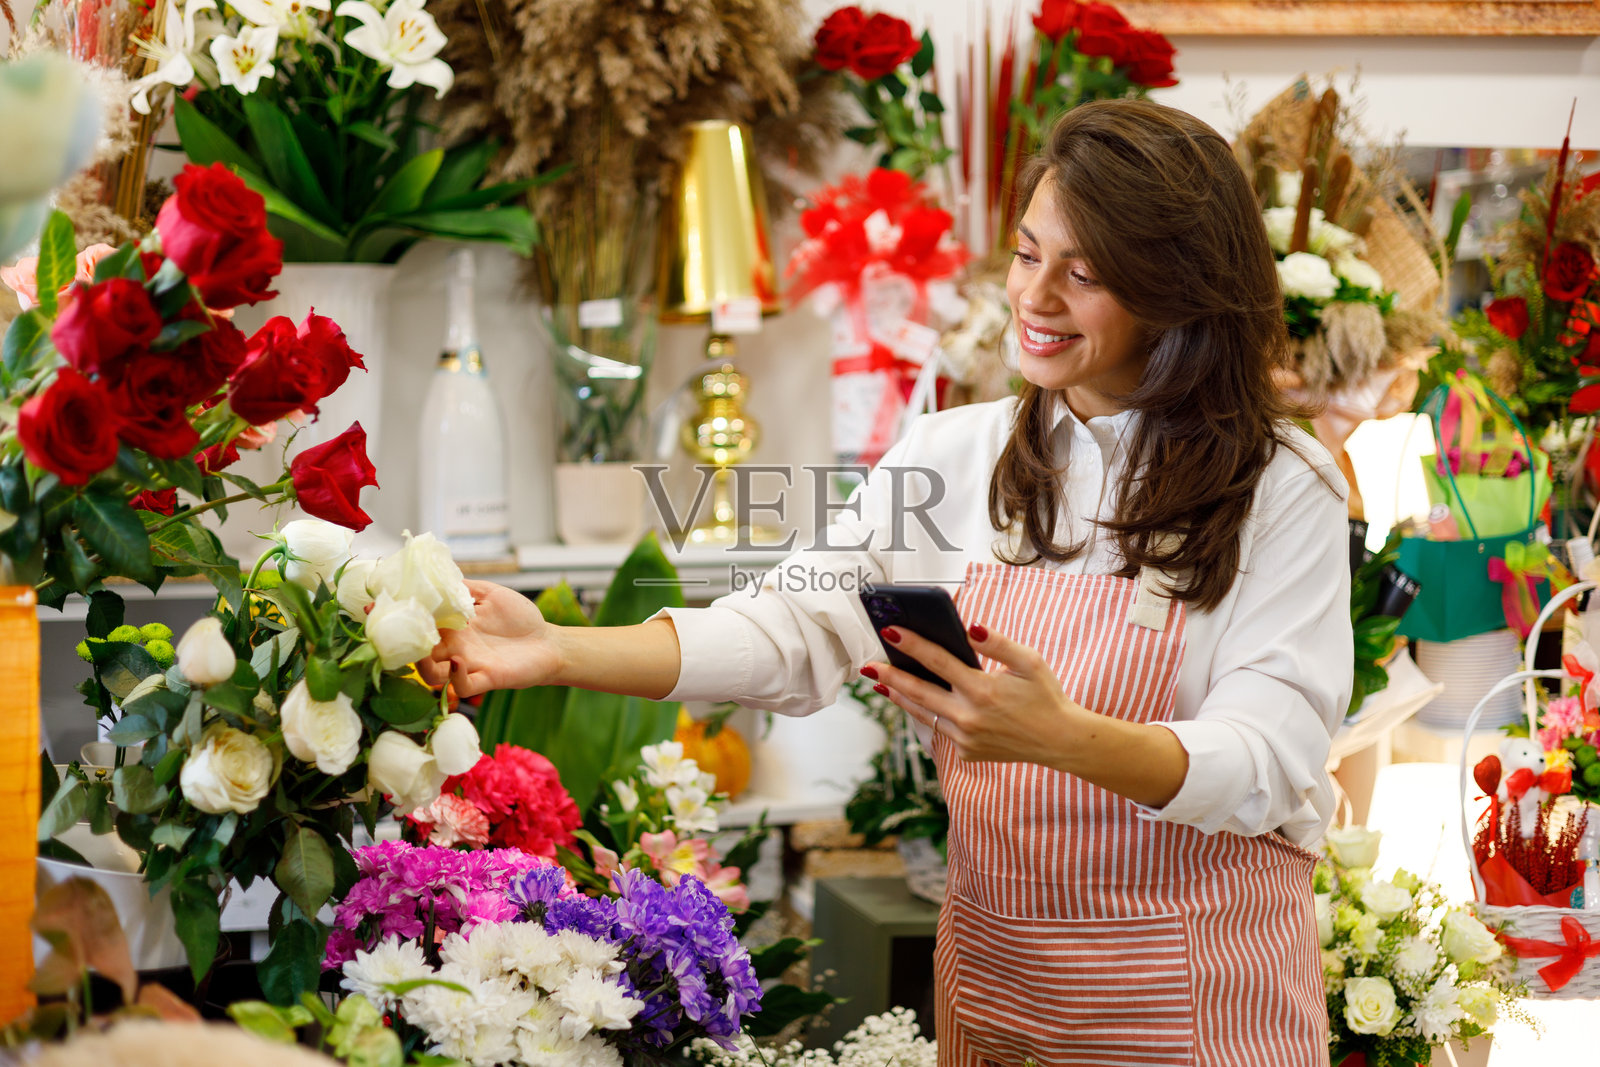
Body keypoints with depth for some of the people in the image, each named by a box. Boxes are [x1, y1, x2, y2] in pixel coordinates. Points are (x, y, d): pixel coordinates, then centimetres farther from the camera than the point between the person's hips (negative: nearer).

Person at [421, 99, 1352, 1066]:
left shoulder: (1280, 488, -9)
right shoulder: (951, 457, 3)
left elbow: (1270, 761, -16)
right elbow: (799, 630, -6)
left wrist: (1062, 739, -34)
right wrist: (561, 653, -20)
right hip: (991, 968, 3)